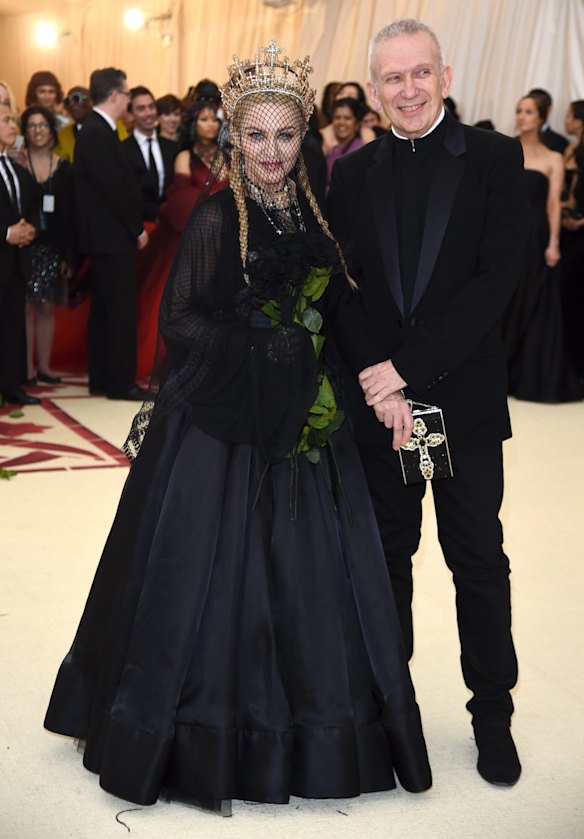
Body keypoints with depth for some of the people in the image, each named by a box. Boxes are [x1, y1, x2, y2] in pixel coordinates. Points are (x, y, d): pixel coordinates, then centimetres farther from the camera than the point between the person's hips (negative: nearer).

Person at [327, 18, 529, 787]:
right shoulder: (353, 173, 5)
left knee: (478, 558, 7)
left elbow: (496, 278, -13)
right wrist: (376, 383, -12)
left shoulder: (495, 158, -4)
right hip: (376, 397, 3)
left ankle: (492, 711, 22)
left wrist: (405, 369, -17)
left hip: (462, 396, -2)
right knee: (387, 551, 13)